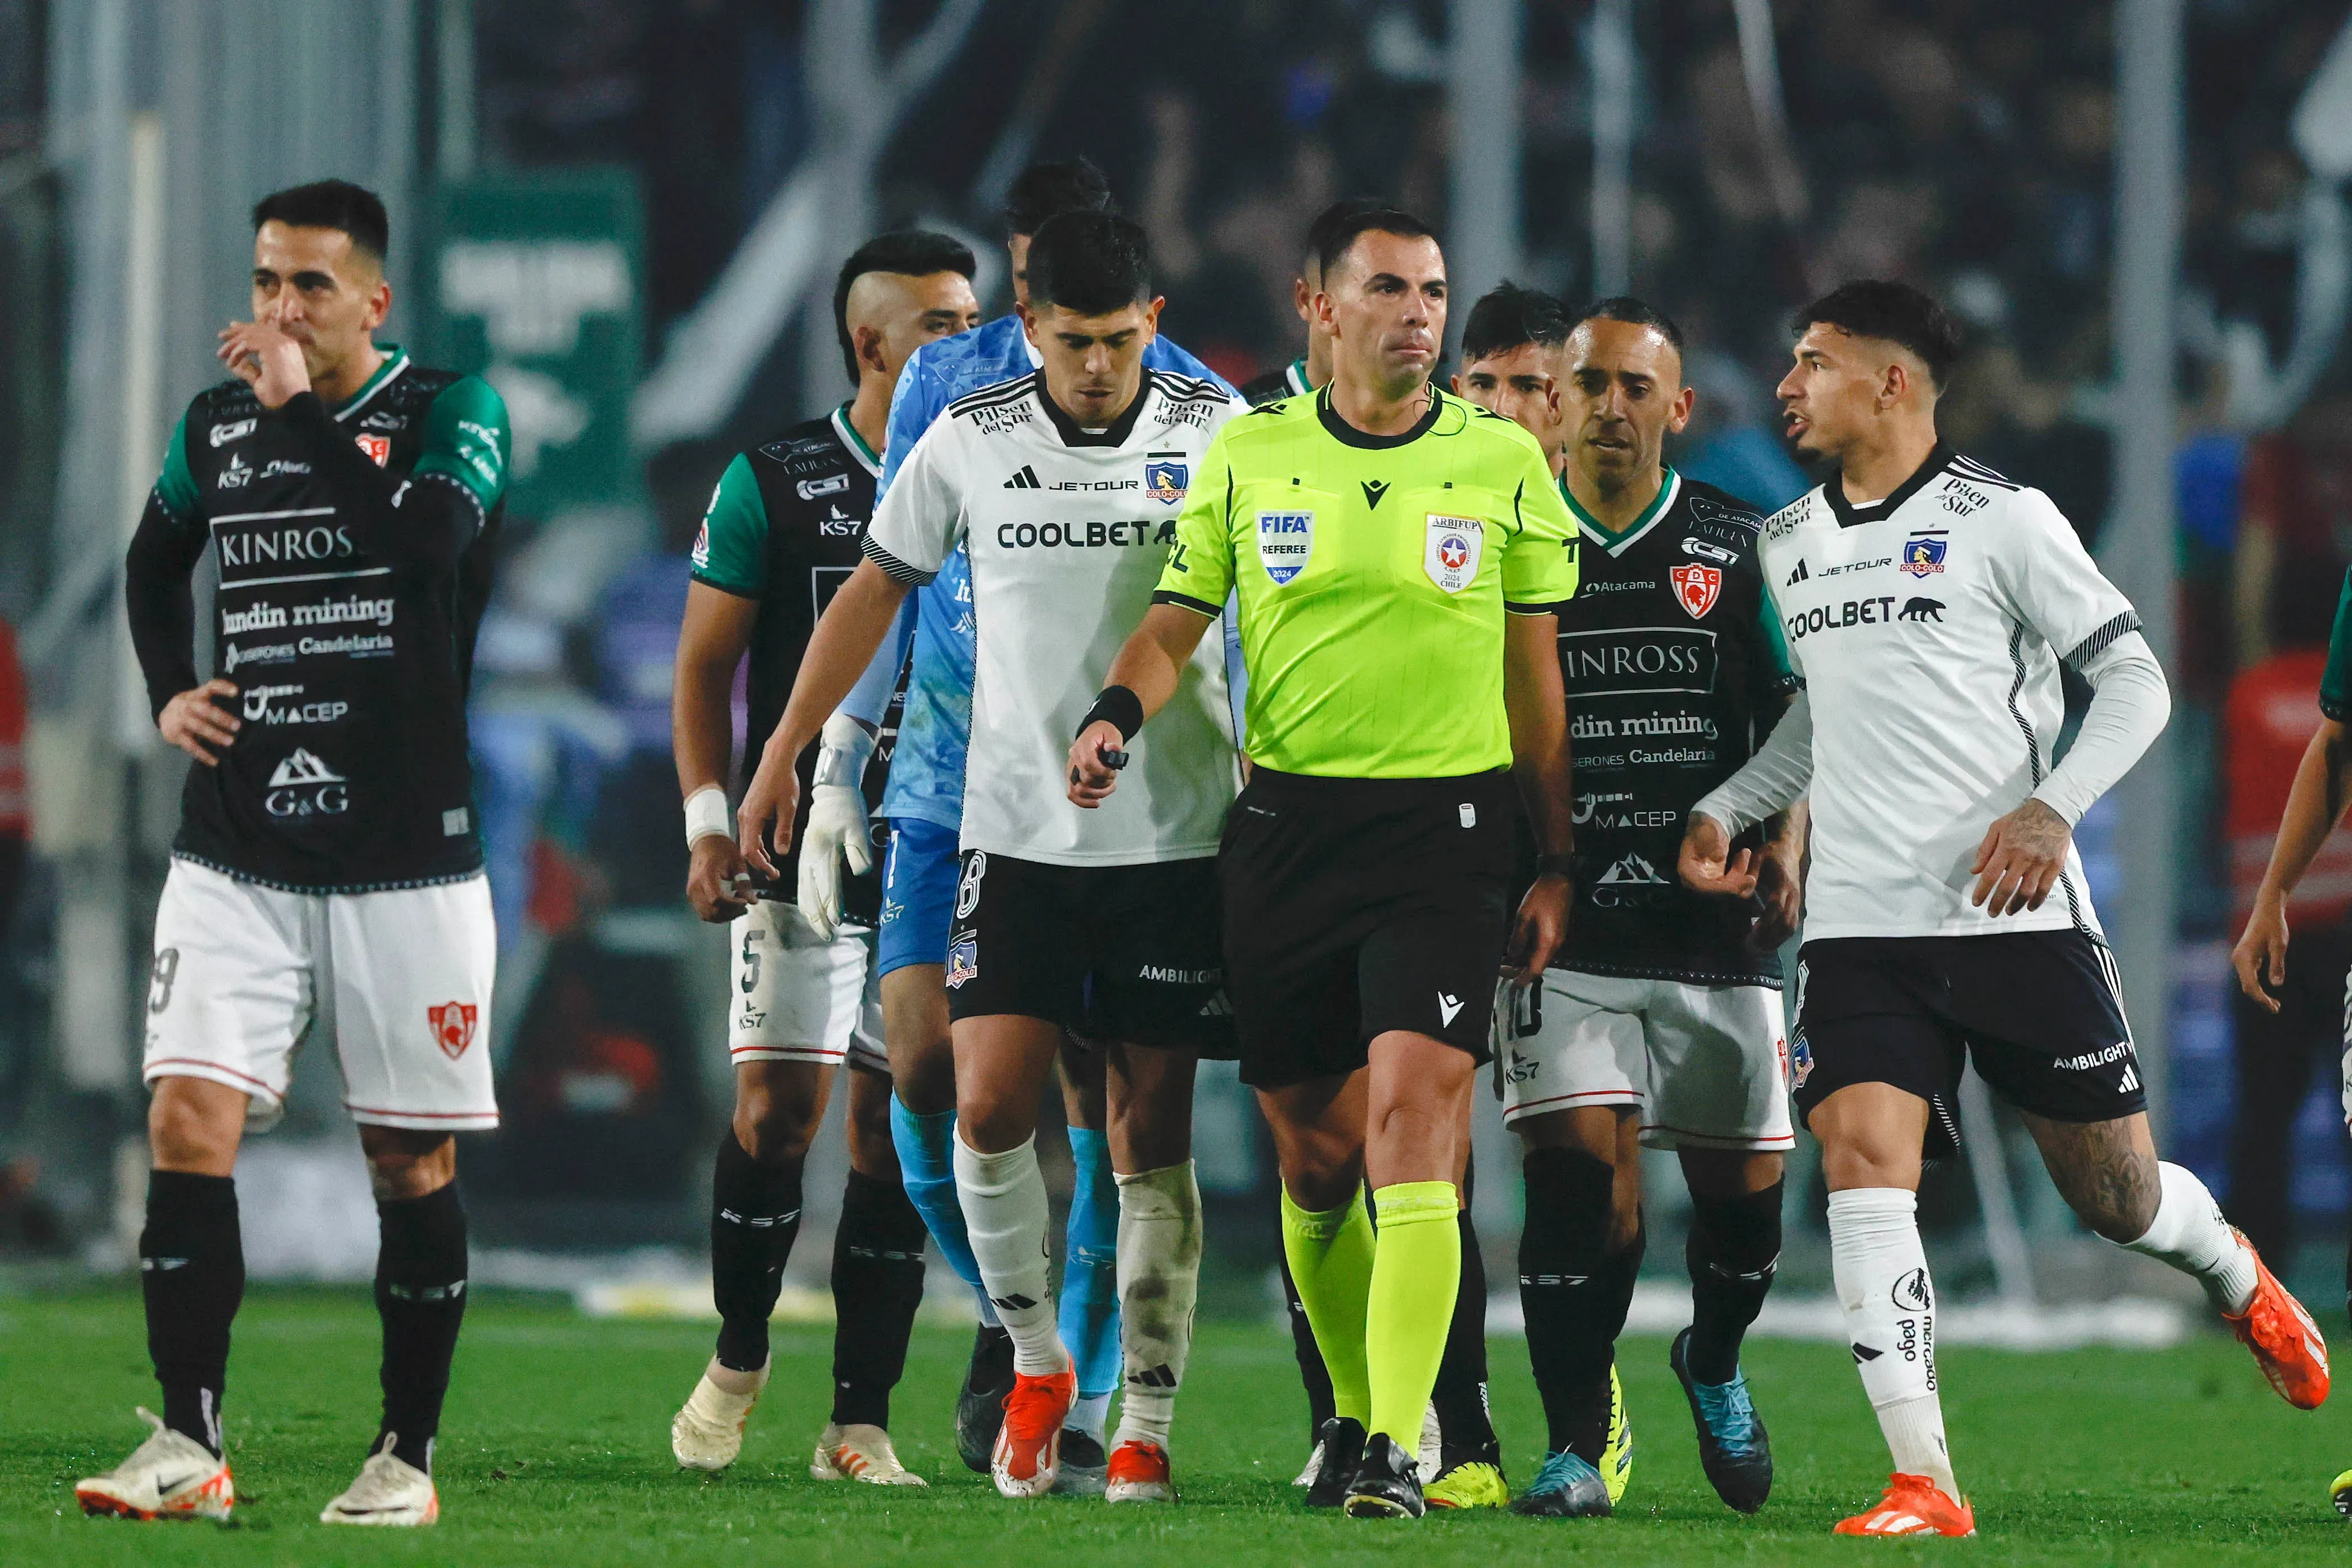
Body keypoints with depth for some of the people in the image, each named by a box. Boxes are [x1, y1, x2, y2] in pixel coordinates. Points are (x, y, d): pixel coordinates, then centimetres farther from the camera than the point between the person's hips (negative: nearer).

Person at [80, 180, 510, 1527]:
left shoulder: (452, 414, -4)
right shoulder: (216, 426, 9)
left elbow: (427, 541, -25)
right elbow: (157, 561, 29)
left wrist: (300, 412, -22)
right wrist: (168, 690, 12)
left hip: (406, 863, -3)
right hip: (237, 853, 3)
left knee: (414, 1161, 3)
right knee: (189, 1125, -11)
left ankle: (409, 1455, 14)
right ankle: (189, 1448, -8)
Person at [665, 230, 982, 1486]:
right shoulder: (773, 482, 1)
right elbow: (703, 664, 4)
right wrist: (709, 823, -6)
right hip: (807, 846, -2)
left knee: (894, 1126, 0)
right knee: (778, 1102, -11)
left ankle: (860, 1420, 4)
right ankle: (737, 1360, 12)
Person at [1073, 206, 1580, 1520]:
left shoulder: (1504, 464, 3)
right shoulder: (1247, 457, 6)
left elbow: (1537, 676, 7)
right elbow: (1174, 626, 10)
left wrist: (1559, 867, 5)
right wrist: (1119, 714, -12)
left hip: (1445, 821, -2)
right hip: (1285, 822, 2)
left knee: (1412, 1107, -17)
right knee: (1312, 1150, 7)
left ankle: (1397, 1447, -20)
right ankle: (1354, 1407, 27)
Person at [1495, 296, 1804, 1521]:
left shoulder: (1736, 545, 5)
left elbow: (1795, 716, 10)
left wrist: (1785, 844, -6)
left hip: (1715, 923, 1)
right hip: (1564, 923, -1)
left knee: (1744, 1186, 4)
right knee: (1578, 1160, -16)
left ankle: (1714, 1363, 37)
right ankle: (1581, 1438, -4)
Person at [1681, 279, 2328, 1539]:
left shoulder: (2001, 521, -4)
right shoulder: (1789, 545, 14)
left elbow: (2134, 680, -3)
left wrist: (2052, 809, -16)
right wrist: (1727, 808, 14)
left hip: (2018, 915, -4)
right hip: (1859, 919, 4)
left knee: (2117, 1197, 4)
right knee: (1861, 1159, -17)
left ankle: (2235, 1276, 41)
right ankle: (1923, 1483, -20)